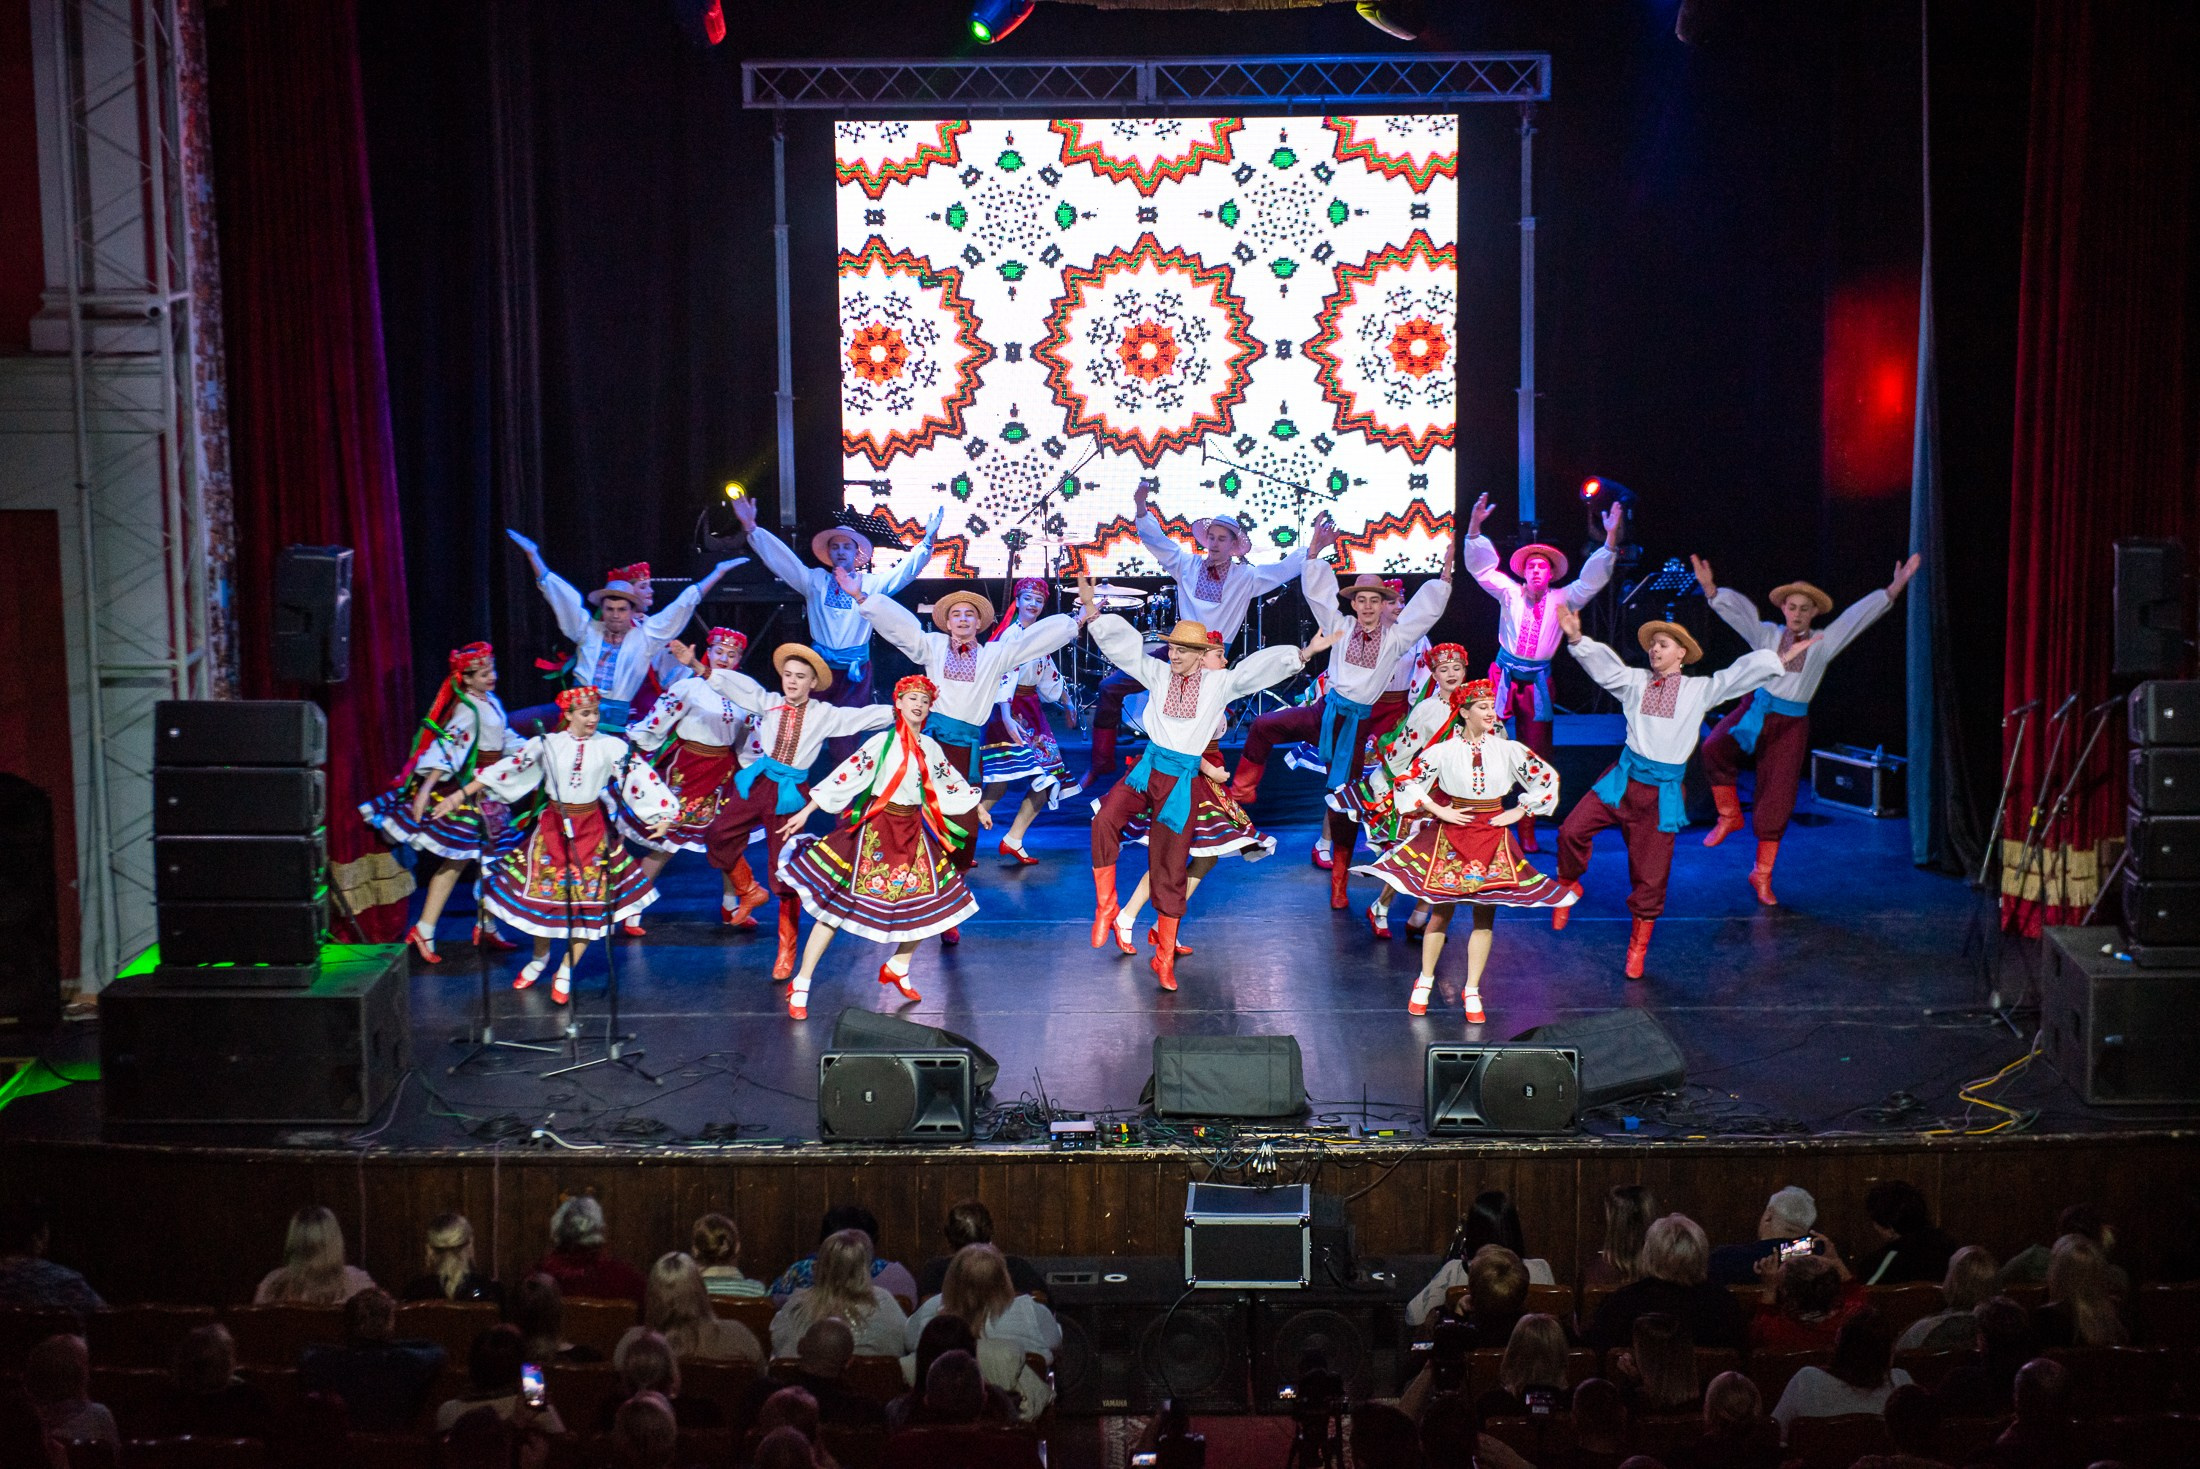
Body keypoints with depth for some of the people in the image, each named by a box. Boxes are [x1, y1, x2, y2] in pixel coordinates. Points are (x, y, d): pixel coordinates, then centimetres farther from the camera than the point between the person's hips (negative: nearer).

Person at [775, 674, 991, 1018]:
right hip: (874, 829, -6)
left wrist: (978, 808, 35)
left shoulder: (929, 746, 8)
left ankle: (897, 967, 29)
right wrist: (805, 812, -17)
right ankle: (801, 986, -1)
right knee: (837, 905, -6)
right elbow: (847, 774, -14)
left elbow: (950, 779, 24)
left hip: (913, 831, 6)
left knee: (931, 902, 5)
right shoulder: (883, 742, -10)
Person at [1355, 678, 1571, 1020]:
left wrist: (1519, 812, 3)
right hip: (1449, 837, -2)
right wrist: (1440, 812, -5)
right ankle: (1425, 981, 19)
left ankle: (1472, 991, 11)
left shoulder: (1508, 750, 1)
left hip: (1493, 838, 2)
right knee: (1441, 911, 2)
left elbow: (1547, 778, 8)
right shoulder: (1443, 751, -4)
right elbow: (1408, 782, -1)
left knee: (1485, 915, 2)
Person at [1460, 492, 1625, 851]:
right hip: (1504, 676, -2)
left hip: (1538, 683, 2)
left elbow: (1592, 580, -2)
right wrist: (1474, 528, -18)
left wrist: (1611, 538, -13)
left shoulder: (1561, 600, 4)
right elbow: (1480, 566, -4)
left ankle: (1527, 829, 9)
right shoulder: (1510, 593, 2)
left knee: (1535, 756, 2)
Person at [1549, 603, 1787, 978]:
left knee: (1650, 876, 3)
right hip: (1624, 778, 1)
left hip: (1662, 792, -1)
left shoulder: (1699, 690, 5)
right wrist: (1577, 639, -23)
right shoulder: (1636, 681, 5)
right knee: (1572, 831, -13)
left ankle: (1638, 947, 22)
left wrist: (1780, 659, -5)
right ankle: (1569, 885, 18)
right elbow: (1604, 665, -8)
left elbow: (1743, 673, 3)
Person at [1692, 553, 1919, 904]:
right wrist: (1710, 588, -23)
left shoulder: (1823, 644, 5)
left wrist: (1895, 587, -6)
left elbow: (1859, 615, 1)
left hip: (1791, 725, 1)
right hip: (1755, 711, 0)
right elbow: (1738, 609, -6)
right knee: (1714, 747, -30)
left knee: (1777, 802, 1)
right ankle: (1729, 816, -8)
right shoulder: (1768, 634, 4)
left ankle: (1762, 874, 13)